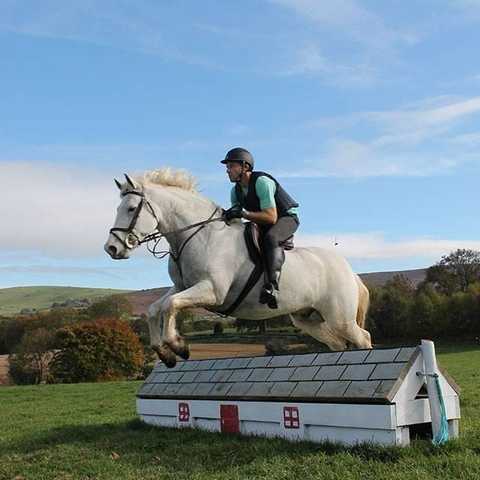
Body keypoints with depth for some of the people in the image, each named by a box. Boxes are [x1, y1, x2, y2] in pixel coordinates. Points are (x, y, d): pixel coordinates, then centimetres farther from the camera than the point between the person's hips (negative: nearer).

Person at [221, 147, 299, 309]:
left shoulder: (262, 182, -25)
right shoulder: (236, 190, 1)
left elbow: (271, 217, -32)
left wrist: (243, 213, -36)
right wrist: (228, 216, -17)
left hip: (287, 218, -9)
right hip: (264, 224, 9)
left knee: (270, 238, -38)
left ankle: (272, 285, -51)